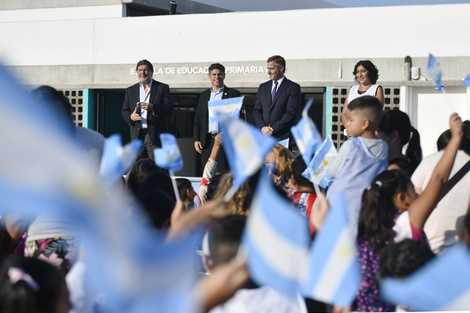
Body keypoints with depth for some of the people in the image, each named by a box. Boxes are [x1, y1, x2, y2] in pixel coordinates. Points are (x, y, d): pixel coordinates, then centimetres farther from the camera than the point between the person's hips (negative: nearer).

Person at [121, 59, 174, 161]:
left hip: (156, 137, -3)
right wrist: (130, 116, -8)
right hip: (137, 136, 3)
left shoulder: (162, 88, 7)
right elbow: (124, 111, 16)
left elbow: (169, 108, -1)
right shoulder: (130, 91, 17)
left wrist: (152, 108, -17)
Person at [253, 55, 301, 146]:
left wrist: (273, 128, -11)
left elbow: (291, 113, -7)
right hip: (264, 138, 4)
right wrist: (263, 127, -5)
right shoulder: (263, 87, 18)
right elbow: (256, 111, 14)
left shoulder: (293, 87, 1)